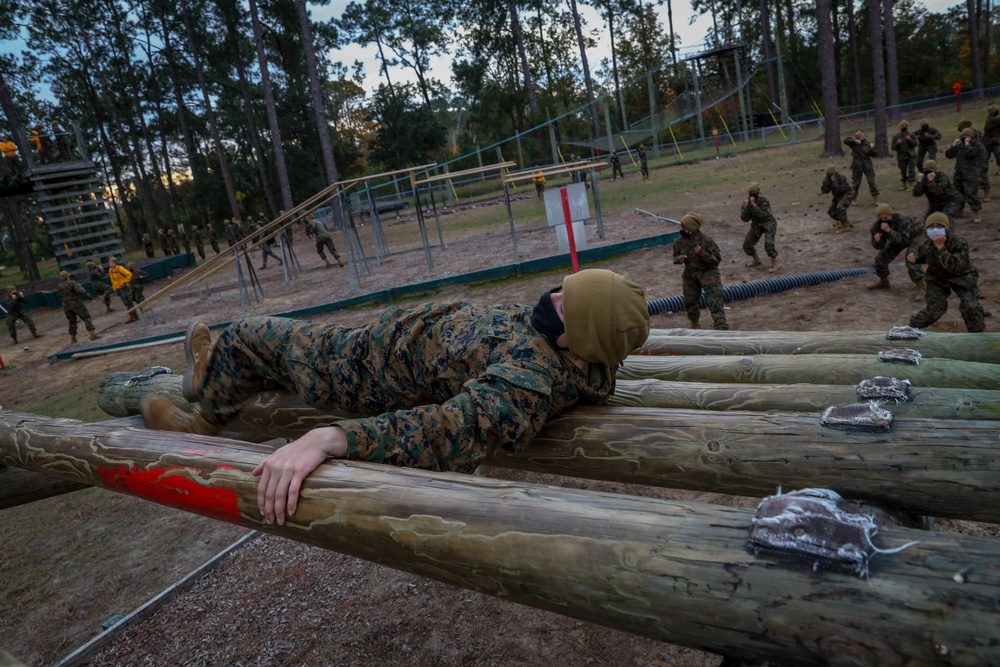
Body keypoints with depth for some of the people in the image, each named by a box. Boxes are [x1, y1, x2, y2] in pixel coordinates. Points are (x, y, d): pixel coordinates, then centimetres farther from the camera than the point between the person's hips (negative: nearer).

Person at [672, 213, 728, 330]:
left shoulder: (706, 240, -23)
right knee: (689, 301, 18)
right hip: (690, 274, 5)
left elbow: (717, 259, -18)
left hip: (708, 273, -5)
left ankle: (721, 328, -13)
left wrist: (703, 254, -35)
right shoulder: (681, 240, -9)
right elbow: (675, 255, 7)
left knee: (714, 302, -13)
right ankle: (694, 322, 45)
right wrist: (679, 259, -18)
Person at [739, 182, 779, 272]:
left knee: (769, 243, -25)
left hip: (768, 223, -5)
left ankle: (774, 264, -8)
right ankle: (756, 260, 25)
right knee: (747, 245, -2)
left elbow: (763, 215, -35)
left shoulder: (764, 201, -24)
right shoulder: (746, 202, -10)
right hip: (756, 225, 5)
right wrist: (746, 207, -30)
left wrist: (754, 205, -40)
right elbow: (745, 218, -17)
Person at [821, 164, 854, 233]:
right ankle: (847, 223, 21)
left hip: (847, 194, -9)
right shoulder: (829, 178, -3)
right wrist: (825, 183, -17)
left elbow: (839, 189, -32)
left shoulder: (840, 177, -24)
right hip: (839, 196, 9)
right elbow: (826, 191, -3)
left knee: (840, 207, -30)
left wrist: (834, 181, -31)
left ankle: (845, 227, -22)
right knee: (831, 211, 5)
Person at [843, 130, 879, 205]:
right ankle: (854, 199, 27)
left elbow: (873, 155, 1)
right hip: (857, 167, 0)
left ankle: (876, 200, 4)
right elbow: (845, 140, -20)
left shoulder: (867, 144, -2)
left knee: (872, 182, -2)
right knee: (855, 183, 9)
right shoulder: (854, 143, -5)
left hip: (867, 166, 1)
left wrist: (872, 149, -18)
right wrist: (854, 141, -29)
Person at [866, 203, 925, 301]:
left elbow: (903, 241, -48)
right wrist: (877, 240, -36)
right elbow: (879, 246, -13)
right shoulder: (876, 226, -22)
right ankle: (883, 281, 25)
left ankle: (920, 288, -22)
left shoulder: (902, 221, -39)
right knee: (881, 257, 0)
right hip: (898, 238, 7)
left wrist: (889, 230, -57)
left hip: (915, 236, -6)